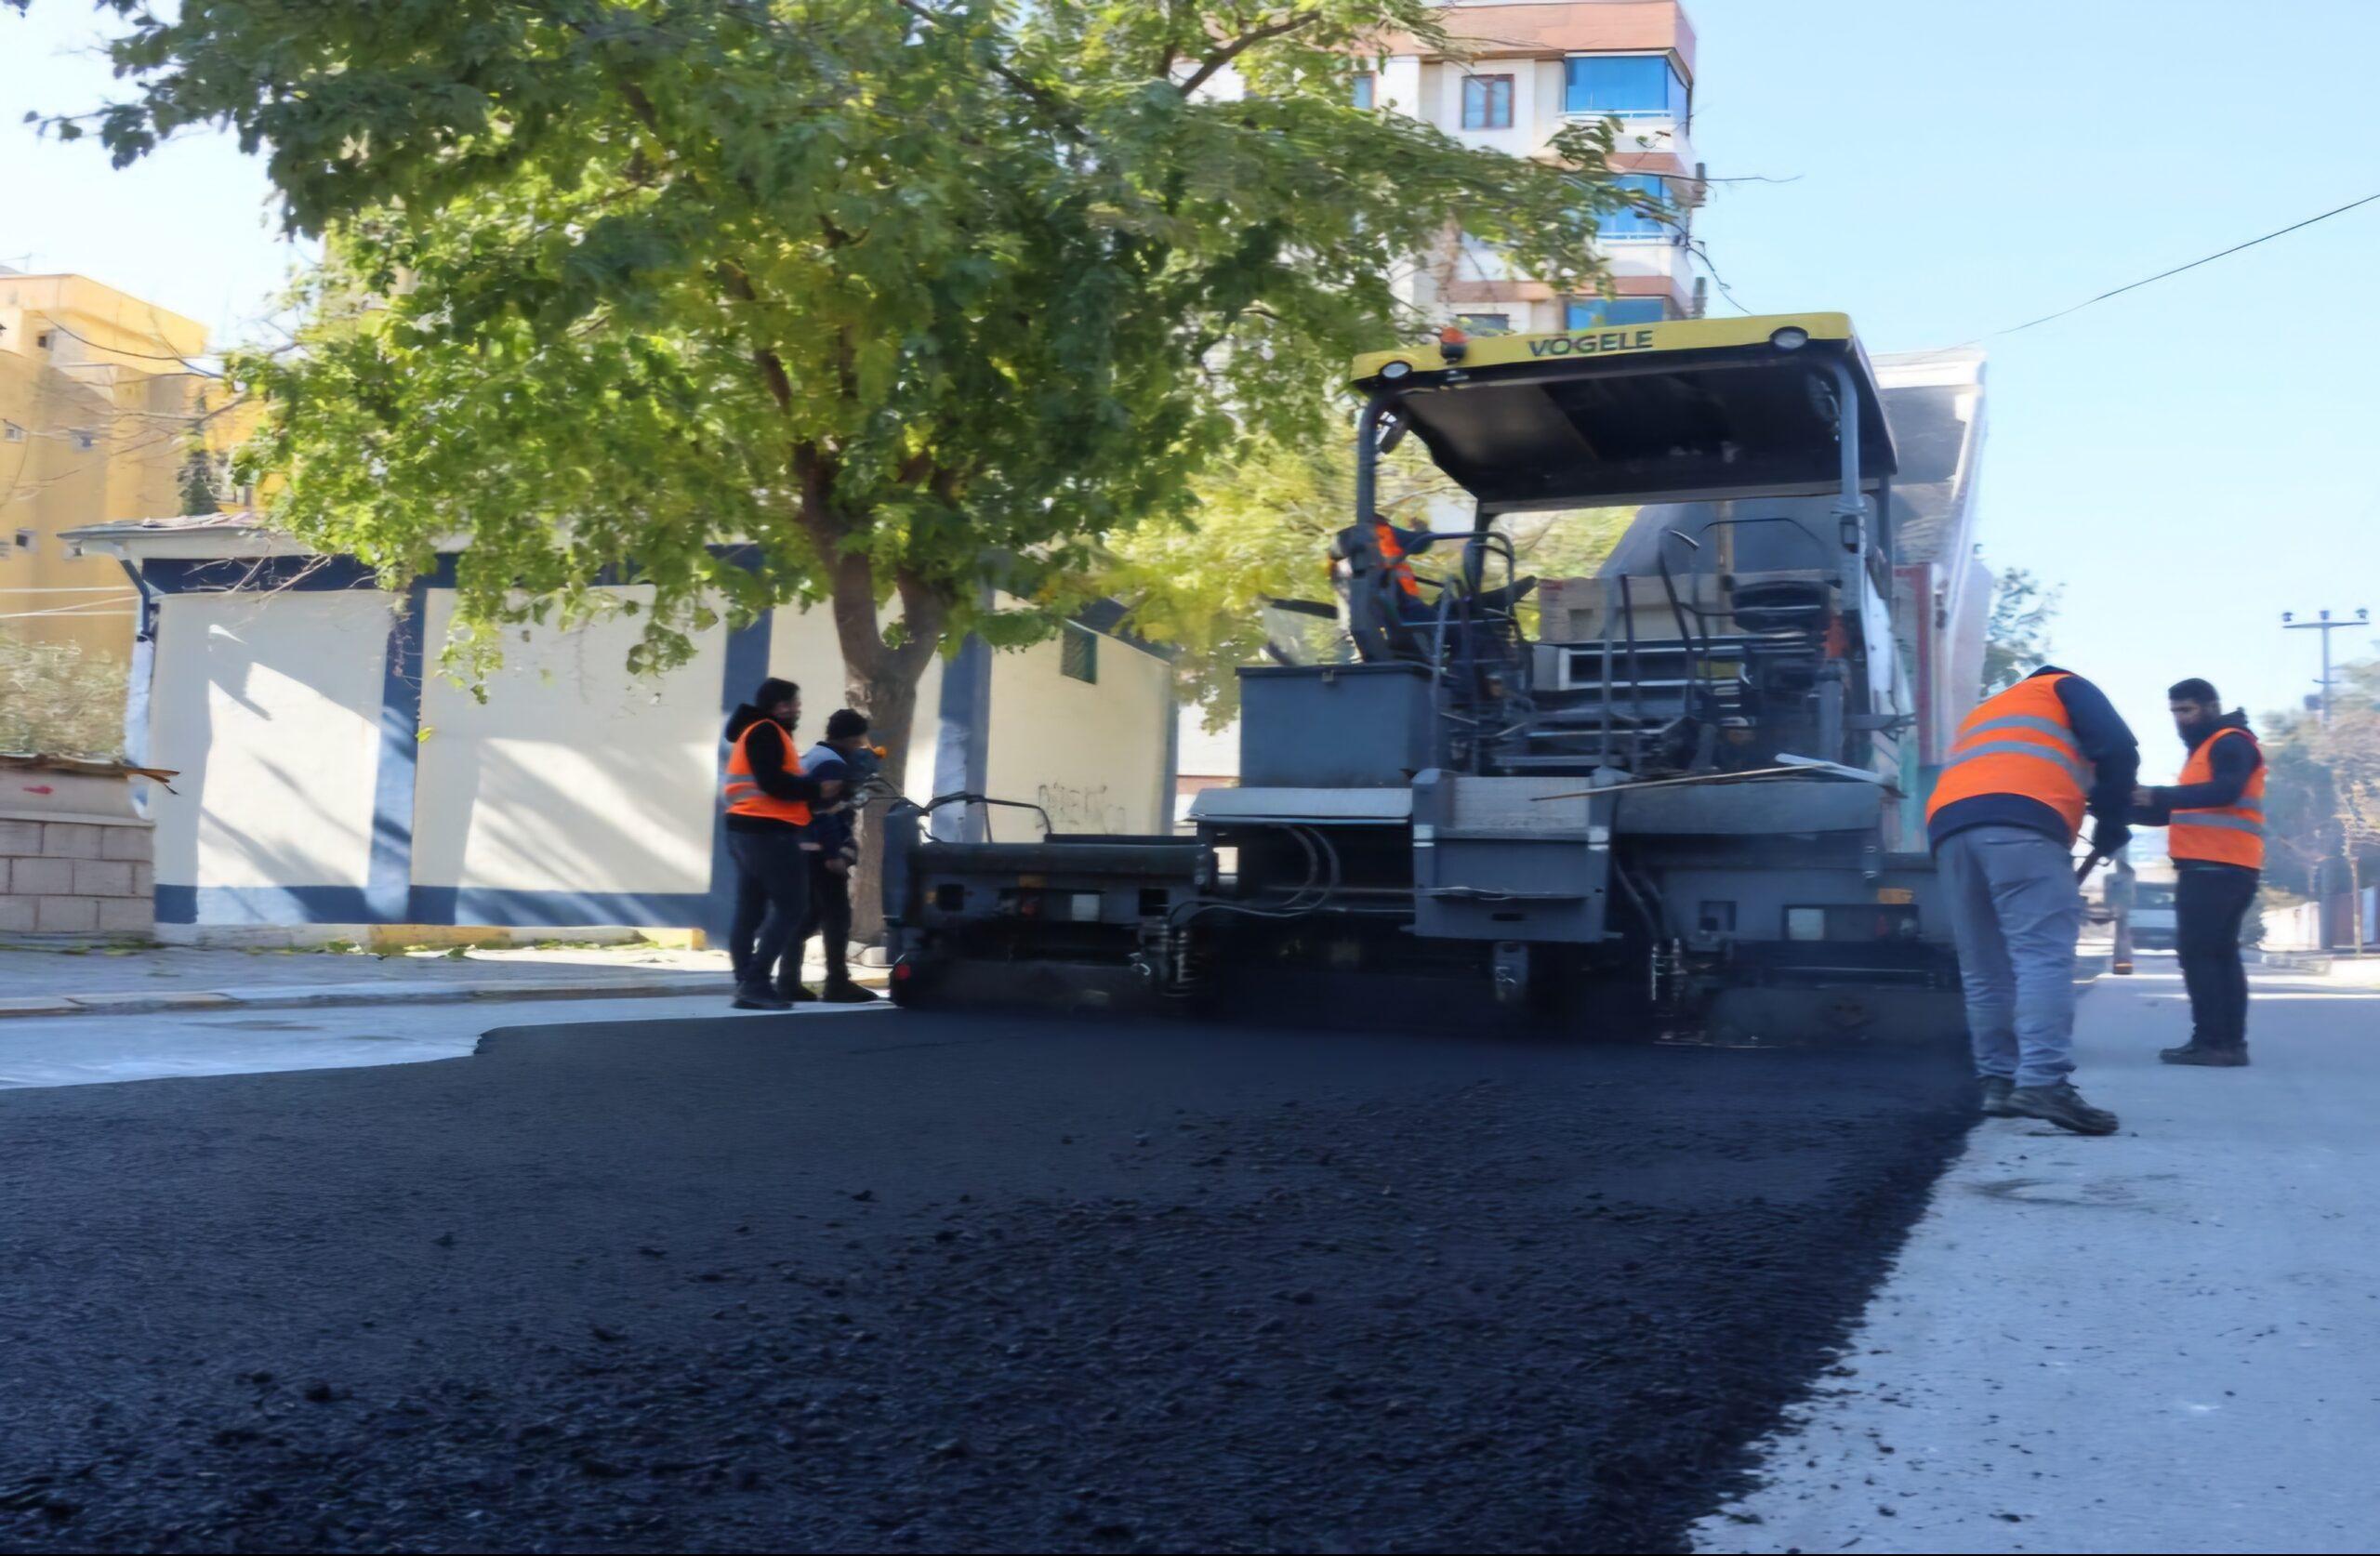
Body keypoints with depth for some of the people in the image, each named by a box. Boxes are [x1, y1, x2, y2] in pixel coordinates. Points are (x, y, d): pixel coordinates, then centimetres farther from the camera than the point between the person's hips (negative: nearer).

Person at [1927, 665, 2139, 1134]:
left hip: (1948, 823, 6)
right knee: (2045, 955, -13)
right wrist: (2111, 823, 16)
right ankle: (2043, 1081, -26)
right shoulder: (2065, 687, 26)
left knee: (1985, 970, 12)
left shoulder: (1985, 714, 42)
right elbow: (2117, 749, 6)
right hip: (2019, 822, -6)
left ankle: (1999, 1081, 13)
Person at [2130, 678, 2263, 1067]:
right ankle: (2231, 1043, 11)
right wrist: (2133, 807, 13)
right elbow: (2181, 811, 26)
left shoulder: (2231, 743, -5)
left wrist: (2160, 796, -31)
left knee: (2197, 951, -12)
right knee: (2221, 952, 10)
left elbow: (2226, 790, -23)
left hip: (2217, 868, -11)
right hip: (2215, 868, 11)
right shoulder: (2205, 750, 27)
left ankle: (2210, 1041, -14)